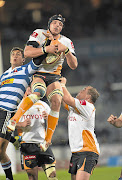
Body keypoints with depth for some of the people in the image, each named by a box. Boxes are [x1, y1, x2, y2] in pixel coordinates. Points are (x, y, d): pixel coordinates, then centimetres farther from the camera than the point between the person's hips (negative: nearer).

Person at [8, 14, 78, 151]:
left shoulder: (67, 42, 8)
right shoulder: (39, 34, 1)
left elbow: (73, 65, 2)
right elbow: (27, 53, -11)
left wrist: (66, 51, -15)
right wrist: (46, 49, -21)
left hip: (53, 77, 3)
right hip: (37, 73, -3)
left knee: (56, 101, -25)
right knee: (39, 92, -36)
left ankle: (47, 140, -20)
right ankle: (14, 121, -38)